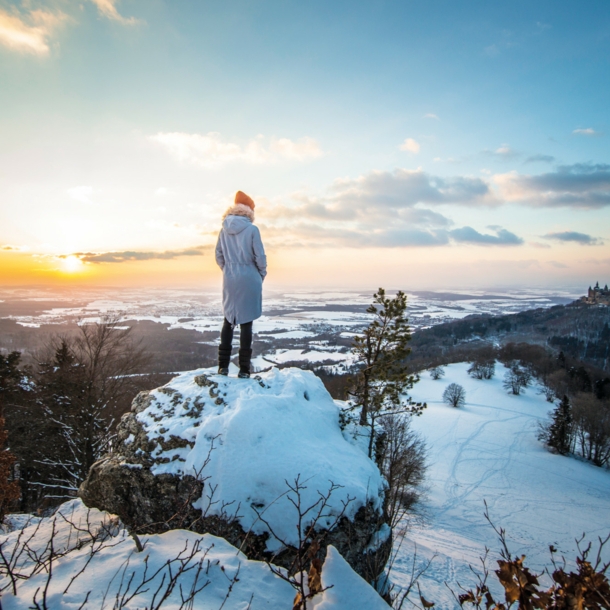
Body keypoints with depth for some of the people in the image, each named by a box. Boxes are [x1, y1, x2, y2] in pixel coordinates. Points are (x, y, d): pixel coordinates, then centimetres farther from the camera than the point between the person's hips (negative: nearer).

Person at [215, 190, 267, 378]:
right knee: (246, 322, 1)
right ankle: (244, 369, 4)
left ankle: (223, 366, 13)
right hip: (249, 280, -4)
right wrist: (261, 275, 7)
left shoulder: (224, 230, 2)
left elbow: (219, 256, 6)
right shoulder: (252, 229, -11)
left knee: (229, 320, 14)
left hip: (229, 281, 4)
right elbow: (260, 256, -10)